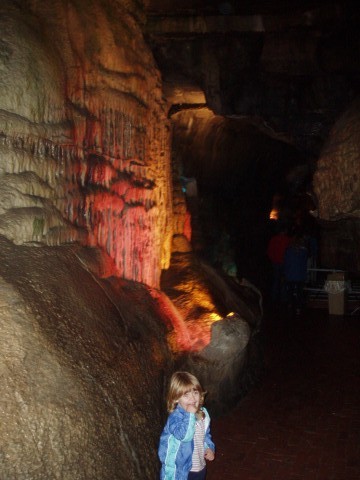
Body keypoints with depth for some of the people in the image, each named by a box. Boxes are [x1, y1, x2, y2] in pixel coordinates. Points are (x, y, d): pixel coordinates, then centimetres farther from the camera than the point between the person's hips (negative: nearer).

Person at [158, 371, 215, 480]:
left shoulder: (203, 413, -1)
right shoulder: (175, 417, -24)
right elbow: (184, 435, -38)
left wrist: (209, 448, -1)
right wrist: (190, 415, -35)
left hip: (200, 466, 7)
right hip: (180, 470, -6)